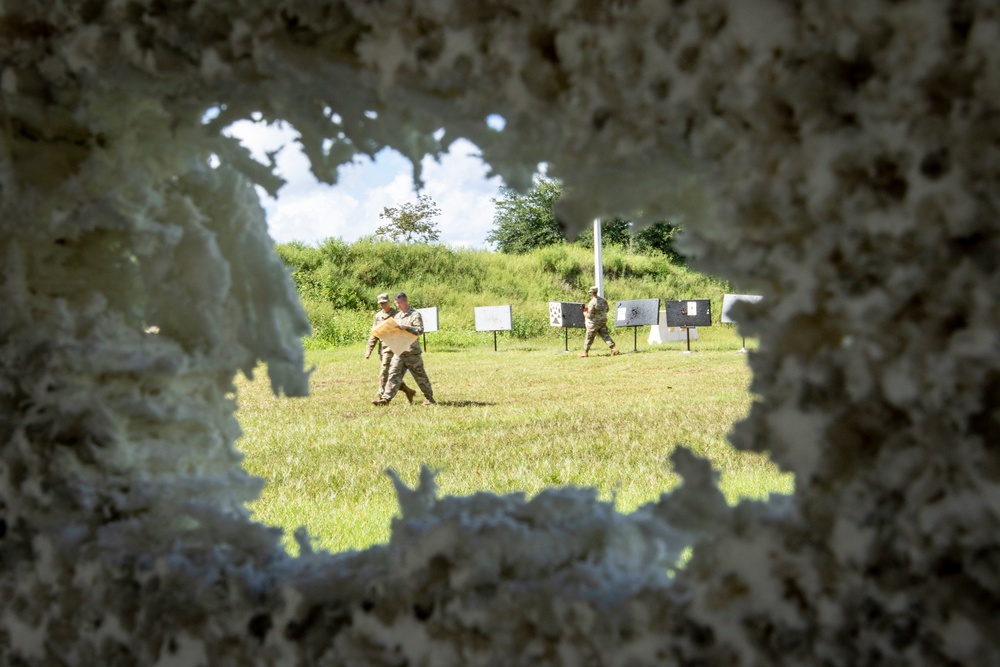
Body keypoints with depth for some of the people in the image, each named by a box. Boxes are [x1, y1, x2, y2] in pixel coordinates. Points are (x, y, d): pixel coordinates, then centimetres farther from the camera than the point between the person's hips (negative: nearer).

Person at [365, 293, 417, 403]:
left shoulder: (396, 315, -5)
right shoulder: (378, 316, 15)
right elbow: (374, 334, 17)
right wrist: (369, 349, 11)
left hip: (392, 348, -7)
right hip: (382, 349, 7)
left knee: (384, 372, -12)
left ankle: (382, 397, -8)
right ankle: (408, 391, 22)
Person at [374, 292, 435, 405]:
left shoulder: (415, 315, -5)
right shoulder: (397, 316, 16)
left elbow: (420, 330, -17)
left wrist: (406, 327, -27)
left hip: (412, 352, -5)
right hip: (399, 352, 5)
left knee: (420, 376, 5)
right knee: (393, 375, -4)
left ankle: (429, 397, 19)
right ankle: (385, 399, -8)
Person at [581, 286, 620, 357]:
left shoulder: (592, 303, -22)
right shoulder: (603, 300, 1)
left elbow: (590, 315, -20)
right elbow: (607, 309, 14)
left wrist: (585, 314, 1)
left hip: (594, 322, -6)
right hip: (603, 321, 6)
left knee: (589, 337, 7)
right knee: (605, 335, 9)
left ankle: (585, 352, 16)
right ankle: (613, 348, -3)